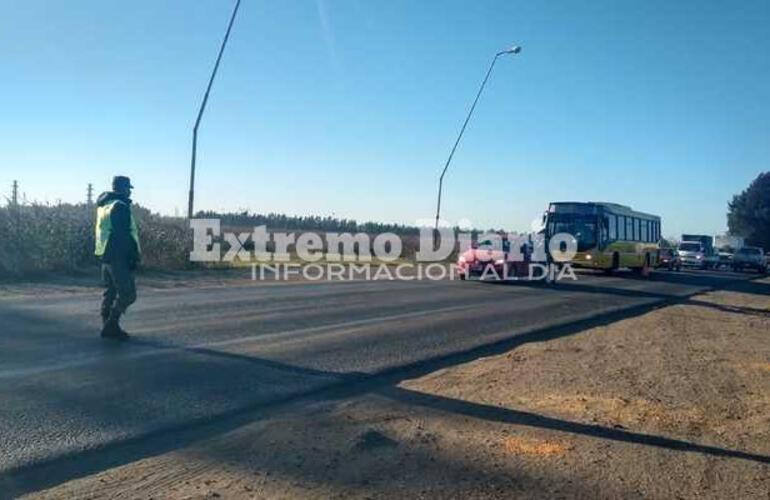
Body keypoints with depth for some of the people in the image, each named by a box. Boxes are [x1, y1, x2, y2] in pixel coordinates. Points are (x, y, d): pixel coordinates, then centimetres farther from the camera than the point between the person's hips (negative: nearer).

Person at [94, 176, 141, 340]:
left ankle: (108, 326, 19)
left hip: (105, 255, 10)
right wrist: (133, 256, -16)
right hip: (119, 257, -10)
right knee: (128, 294, -5)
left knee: (110, 292, 15)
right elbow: (125, 235, -19)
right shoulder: (121, 206, -14)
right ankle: (111, 325, -7)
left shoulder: (104, 206, 16)